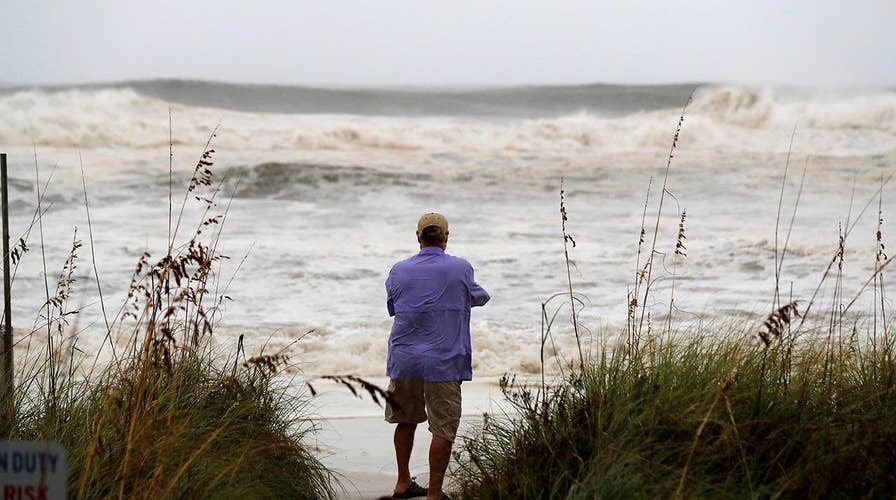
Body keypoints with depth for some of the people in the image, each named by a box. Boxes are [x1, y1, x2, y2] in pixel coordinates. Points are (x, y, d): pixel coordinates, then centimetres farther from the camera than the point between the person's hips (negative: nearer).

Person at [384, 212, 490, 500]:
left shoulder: (400, 271, 2)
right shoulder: (461, 269, -5)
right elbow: (478, 297, 14)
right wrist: (482, 296, 37)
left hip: (404, 359, 4)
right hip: (443, 363, -4)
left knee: (406, 420, 20)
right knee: (443, 429, 0)